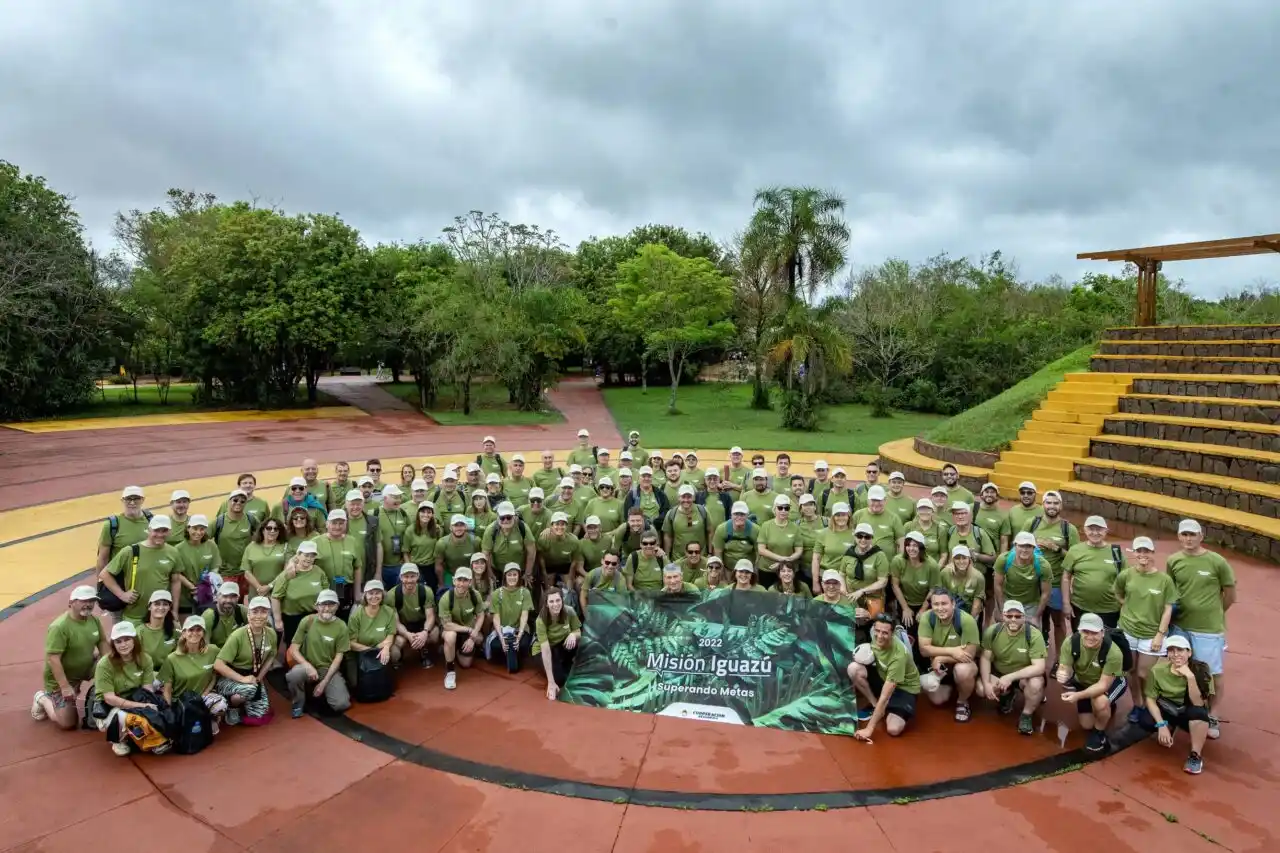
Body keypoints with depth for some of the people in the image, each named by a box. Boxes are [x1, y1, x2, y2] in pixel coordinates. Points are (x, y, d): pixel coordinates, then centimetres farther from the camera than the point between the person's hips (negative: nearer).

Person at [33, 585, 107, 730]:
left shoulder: (94, 620, -6)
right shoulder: (59, 627, -28)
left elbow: (102, 641, 7)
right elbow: (52, 659, -29)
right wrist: (65, 687, -29)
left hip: (86, 669, 6)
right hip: (61, 678, -6)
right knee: (67, 724, -5)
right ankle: (43, 698, 19)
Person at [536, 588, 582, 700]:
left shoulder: (569, 612, -22)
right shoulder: (541, 620, -31)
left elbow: (579, 633, -9)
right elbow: (546, 650, -35)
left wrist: (573, 634, -36)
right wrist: (551, 683, -39)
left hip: (562, 644, 3)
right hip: (543, 649, -3)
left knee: (576, 643, -30)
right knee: (560, 679, -27)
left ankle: (567, 668, -3)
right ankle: (557, 670, 9)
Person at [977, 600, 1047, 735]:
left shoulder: (1034, 635, -26)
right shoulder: (992, 631, -16)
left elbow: (1039, 667, -29)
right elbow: (985, 658, -7)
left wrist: (1011, 677, -37)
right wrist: (986, 683, -21)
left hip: (1025, 675, -3)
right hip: (998, 673, 3)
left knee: (1036, 683, -35)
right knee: (981, 689, -21)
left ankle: (1026, 716, -4)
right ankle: (1007, 695, 16)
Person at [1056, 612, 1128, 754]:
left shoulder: (1113, 652, -37)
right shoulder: (1070, 642, -29)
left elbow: (1103, 684, -34)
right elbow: (1065, 669, -25)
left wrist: (1078, 696, -47)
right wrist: (1062, 676, -51)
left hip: (1111, 682, -3)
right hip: (1082, 682, 4)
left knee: (1100, 702, -36)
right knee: (1086, 726, 9)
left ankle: (1099, 732, -4)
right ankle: (1107, 707, 39)